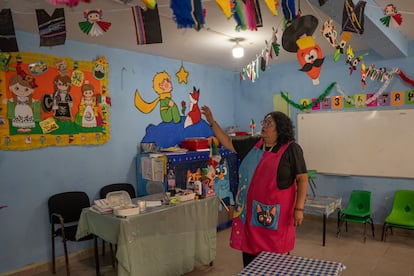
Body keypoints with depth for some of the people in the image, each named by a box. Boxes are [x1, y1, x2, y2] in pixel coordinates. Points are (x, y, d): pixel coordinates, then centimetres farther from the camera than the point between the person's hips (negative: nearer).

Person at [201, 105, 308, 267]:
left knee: (276, 253, 7)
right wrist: (212, 122, 8)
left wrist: (299, 208, -13)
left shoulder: (291, 149, -7)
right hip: (250, 209, 5)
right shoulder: (252, 143, 7)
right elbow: (228, 143, 13)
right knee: (249, 248, 15)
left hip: (276, 212, -5)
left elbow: (302, 178, -8)